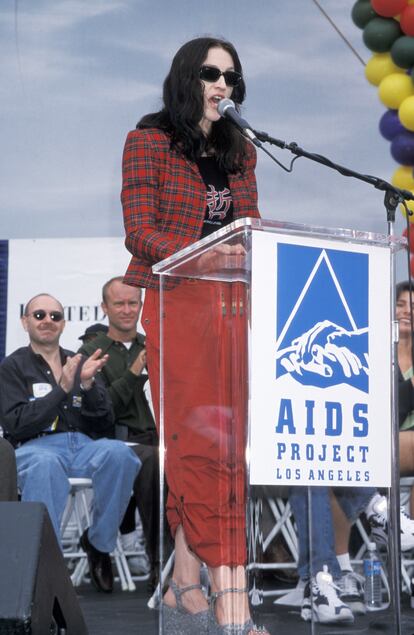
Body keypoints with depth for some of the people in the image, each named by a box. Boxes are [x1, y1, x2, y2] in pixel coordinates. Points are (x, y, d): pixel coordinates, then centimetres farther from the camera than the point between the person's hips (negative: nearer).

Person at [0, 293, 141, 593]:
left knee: (119, 452, -32)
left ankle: (99, 543, -15)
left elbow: (104, 422, 14)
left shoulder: (81, 364, 22)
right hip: (36, 447, -3)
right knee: (44, 463, -41)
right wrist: (61, 390, -11)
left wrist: (88, 385, -5)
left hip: (83, 446, 3)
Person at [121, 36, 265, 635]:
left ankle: (184, 586, 9)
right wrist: (200, 252, -23)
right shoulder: (149, 140, 2)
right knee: (207, 442, -14)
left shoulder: (241, 150, 18)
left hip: (231, 305, 5)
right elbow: (139, 230, -6)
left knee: (195, 446, 3)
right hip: (173, 302, -5)